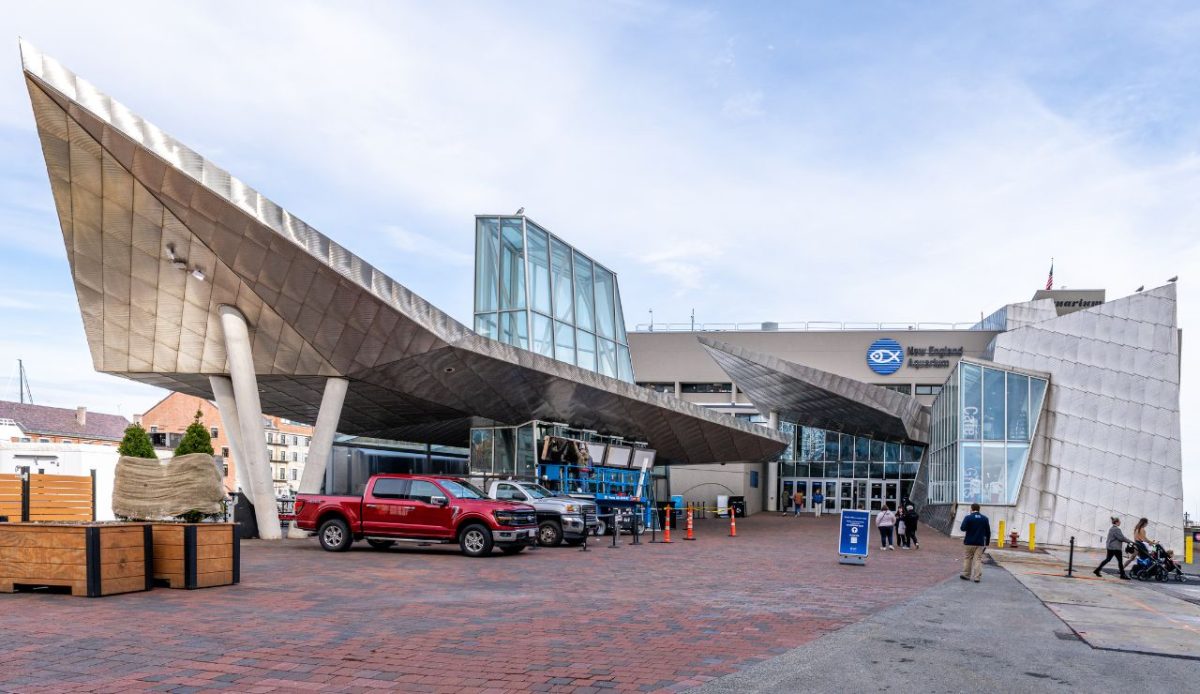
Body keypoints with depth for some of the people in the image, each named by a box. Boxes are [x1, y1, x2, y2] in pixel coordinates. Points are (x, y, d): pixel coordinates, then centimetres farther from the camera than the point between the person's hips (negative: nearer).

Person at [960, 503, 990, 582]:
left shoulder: (968, 517, -8)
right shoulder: (985, 518, 4)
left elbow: (962, 528, -15)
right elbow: (988, 532, 6)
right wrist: (987, 543, 12)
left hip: (969, 543, -2)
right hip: (980, 543, 2)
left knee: (967, 559, 11)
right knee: (978, 560, 2)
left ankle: (966, 575, 17)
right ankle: (977, 577, -4)